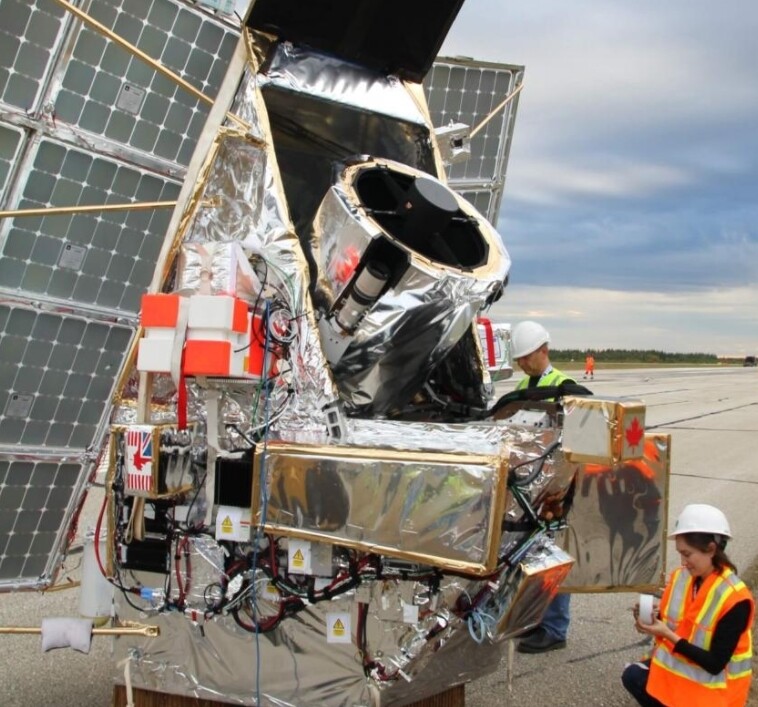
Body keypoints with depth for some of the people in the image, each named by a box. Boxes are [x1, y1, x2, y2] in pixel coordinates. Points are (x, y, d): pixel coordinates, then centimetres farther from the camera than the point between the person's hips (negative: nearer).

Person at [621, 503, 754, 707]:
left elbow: (715, 663, -22)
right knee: (632, 675, -17)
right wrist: (652, 620, -17)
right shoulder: (680, 577, -3)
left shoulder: (736, 600, -23)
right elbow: (668, 624, 6)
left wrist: (668, 635, -27)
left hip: (712, 683, -6)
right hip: (677, 664, 6)